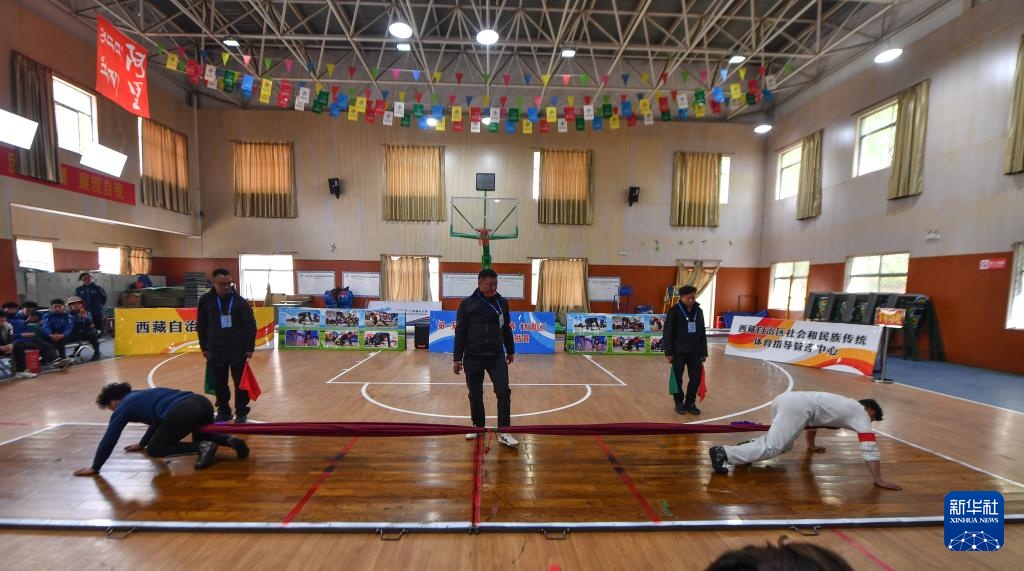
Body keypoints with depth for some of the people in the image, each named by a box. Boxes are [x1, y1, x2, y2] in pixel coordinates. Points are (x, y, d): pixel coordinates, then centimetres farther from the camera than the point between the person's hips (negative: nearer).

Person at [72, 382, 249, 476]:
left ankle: (201, 447, -4)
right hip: (200, 402, 8)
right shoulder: (141, 396, 40)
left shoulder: (123, 407, 19)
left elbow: (109, 439, 19)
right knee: (200, 436, 35)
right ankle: (230, 440, 4)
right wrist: (142, 444, 64)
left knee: (154, 450, 18)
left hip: (181, 413, -8)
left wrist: (95, 467, 32)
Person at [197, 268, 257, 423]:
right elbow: (201, 326, 9)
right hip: (215, 351, 2)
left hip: (238, 350, -2)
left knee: (241, 383, 5)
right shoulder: (206, 300, 1)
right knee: (219, 384, 11)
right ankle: (223, 411, 28)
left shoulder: (240, 301, -5)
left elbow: (251, 325, -4)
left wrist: (249, 347, -6)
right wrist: (204, 347, 9)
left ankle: (241, 412, 18)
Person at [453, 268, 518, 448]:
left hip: (497, 356, 2)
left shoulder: (502, 303, 3)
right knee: (475, 395, 11)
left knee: (503, 392, -5)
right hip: (473, 357, -1)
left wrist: (510, 351, 17)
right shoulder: (467, 304, -6)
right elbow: (460, 332, -4)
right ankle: (478, 427, 31)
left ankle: (503, 433, 6)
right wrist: (457, 358, -4)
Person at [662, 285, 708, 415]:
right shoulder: (674, 311, -9)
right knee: (677, 378, 6)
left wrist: (703, 352, 10)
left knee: (696, 378, 7)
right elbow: (668, 333, -9)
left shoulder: (699, 311, 6)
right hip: (678, 351, -4)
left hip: (695, 351, 4)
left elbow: (702, 333, 12)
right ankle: (679, 403, 22)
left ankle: (690, 403, 23)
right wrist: (668, 352, -13)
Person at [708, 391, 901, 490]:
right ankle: (723, 452, -27)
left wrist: (811, 445, 61)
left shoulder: (845, 406, 39)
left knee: (784, 444, 26)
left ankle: (750, 445, 5)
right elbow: (869, 448, 9)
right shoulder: (861, 413, 18)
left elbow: (811, 417, 50)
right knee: (771, 448, -13)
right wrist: (878, 480, 13)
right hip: (796, 407, -8)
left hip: (786, 399, 8)